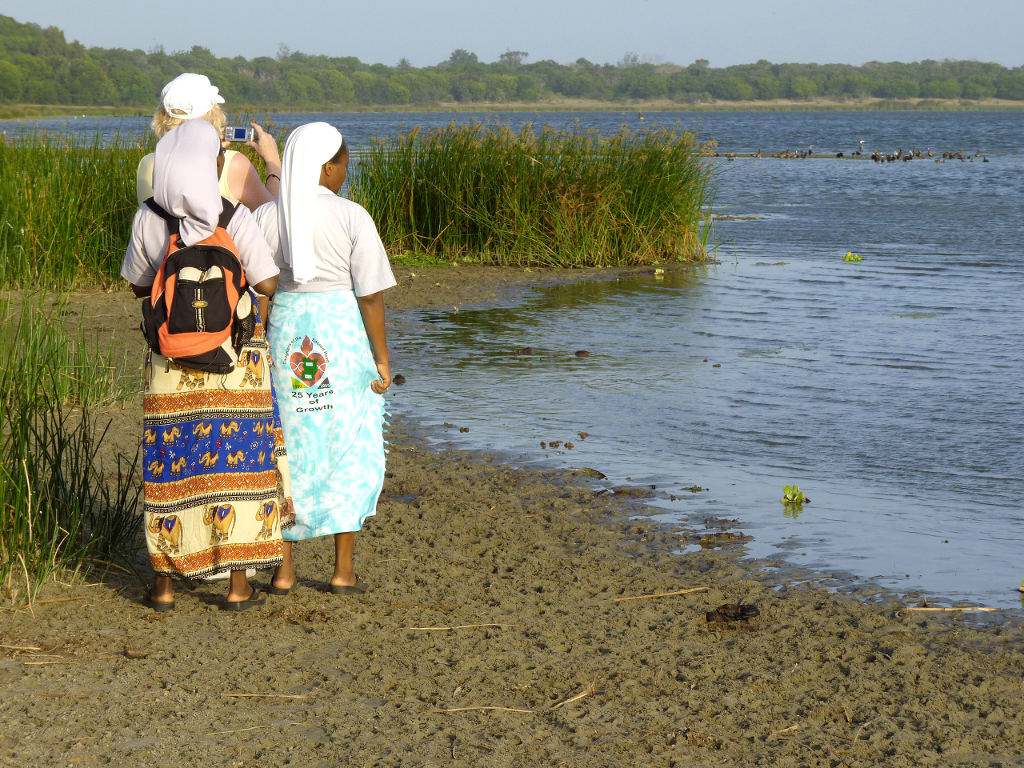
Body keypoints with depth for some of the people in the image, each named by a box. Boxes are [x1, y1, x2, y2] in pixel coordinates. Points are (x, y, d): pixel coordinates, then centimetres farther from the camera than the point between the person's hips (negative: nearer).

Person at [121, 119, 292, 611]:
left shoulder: (147, 221, -5)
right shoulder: (236, 220, -12)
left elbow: (138, 286, 8)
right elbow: (268, 284, -9)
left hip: (171, 358, 2)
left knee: (171, 463, 9)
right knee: (236, 459, 6)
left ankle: (165, 583, 14)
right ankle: (238, 584, 8)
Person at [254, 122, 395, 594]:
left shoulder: (265, 218, -1)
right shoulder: (352, 218, -8)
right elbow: (371, 294, -9)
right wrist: (381, 357, -2)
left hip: (283, 334, 3)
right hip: (344, 335, -2)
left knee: (286, 450, 11)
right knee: (349, 451, 8)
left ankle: (283, 569, 11)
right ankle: (343, 569, 7)